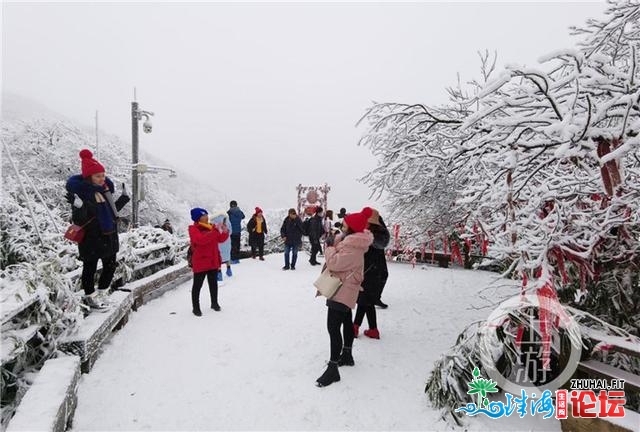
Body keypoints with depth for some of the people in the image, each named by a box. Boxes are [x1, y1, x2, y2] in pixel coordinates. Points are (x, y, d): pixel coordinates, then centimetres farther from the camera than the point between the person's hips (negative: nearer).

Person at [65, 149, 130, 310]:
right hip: (91, 239, -7)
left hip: (109, 237, 8)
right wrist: (78, 208, -39)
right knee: (90, 268, 10)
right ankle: (90, 296, 28)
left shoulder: (105, 189, 5)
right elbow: (79, 221, -21)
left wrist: (124, 198, 15)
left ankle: (102, 293, 36)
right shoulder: (80, 192, -18)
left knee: (110, 266, 17)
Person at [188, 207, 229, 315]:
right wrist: (214, 231, -32)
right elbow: (201, 240, -30)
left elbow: (220, 239, 10)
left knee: (213, 283, 17)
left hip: (213, 261, 6)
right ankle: (196, 307, 15)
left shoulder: (210, 227, 7)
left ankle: (214, 303, 32)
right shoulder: (193, 229, -12)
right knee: (197, 285, 4)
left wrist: (225, 232, -10)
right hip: (200, 263, -6)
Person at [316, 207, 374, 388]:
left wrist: (329, 248, -12)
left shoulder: (352, 246, -26)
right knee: (346, 321, 23)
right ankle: (347, 355, 40)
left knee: (333, 327, -10)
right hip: (346, 288, 11)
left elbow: (335, 263, -29)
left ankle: (333, 368, -3)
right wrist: (334, 244, -3)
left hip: (343, 289, -11)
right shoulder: (352, 240, 6)